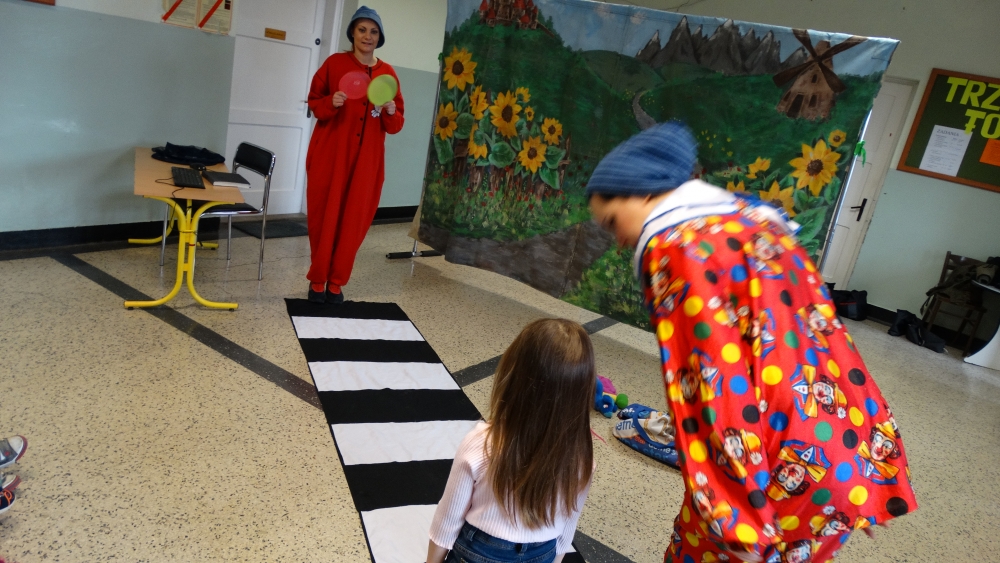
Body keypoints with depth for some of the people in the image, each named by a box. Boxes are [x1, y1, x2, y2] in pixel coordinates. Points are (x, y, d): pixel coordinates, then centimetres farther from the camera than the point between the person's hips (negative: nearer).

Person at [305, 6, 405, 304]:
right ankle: (317, 279, 16)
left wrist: (391, 113, -13)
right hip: (330, 153, -2)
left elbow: (396, 124, 9)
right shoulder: (335, 63, 0)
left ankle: (336, 282, 15)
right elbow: (314, 101, 4)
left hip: (367, 159, 2)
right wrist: (330, 103, -16)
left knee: (355, 220, 2)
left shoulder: (388, 74, 7)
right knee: (325, 217, 1)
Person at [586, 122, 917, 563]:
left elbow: (713, 381, -20)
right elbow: (821, 332, 15)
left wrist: (729, 516, -17)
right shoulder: (757, 218, 13)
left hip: (785, 472, -8)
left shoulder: (674, 248, -12)